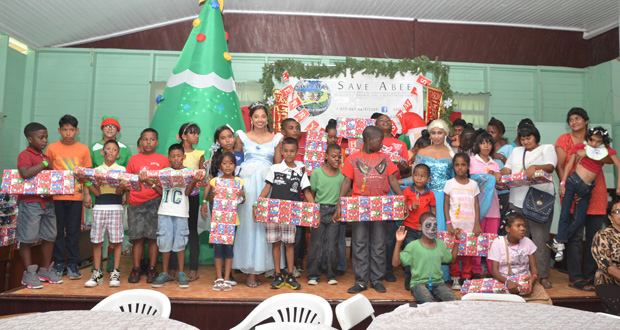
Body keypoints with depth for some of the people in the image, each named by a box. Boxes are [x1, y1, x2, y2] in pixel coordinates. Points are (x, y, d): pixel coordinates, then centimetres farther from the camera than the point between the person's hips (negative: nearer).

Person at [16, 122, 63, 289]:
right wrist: (44, 164, -17)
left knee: (49, 236, 11)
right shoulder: (25, 155, -8)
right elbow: (25, 173, -26)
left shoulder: (46, 157, 15)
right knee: (27, 239, 2)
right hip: (30, 202, -7)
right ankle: (29, 274, 10)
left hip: (48, 202, 7)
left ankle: (46, 270, 23)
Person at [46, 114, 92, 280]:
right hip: (56, 196, 0)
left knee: (74, 231, 5)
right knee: (58, 230, 6)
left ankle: (72, 264, 15)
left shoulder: (83, 149, 4)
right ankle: (58, 263, 18)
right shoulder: (52, 148, 2)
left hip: (76, 196, 0)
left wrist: (87, 194, 3)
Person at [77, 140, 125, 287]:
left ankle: (115, 273, 5)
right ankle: (97, 274, 12)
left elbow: (119, 191, -6)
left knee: (116, 240, -3)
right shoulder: (96, 170, 11)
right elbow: (97, 193, 2)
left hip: (116, 207, -2)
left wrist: (123, 186, -26)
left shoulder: (122, 170, 6)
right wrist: (86, 182, -10)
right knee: (96, 240, 2)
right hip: (99, 207, 2)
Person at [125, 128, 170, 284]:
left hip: (154, 202, -1)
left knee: (153, 237, 1)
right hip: (136, 203, 1)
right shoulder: (133, 159, 11)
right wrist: (128, 204, 6)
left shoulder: (163, 160, 7)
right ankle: (136, 269, 13)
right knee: (137, 237, 4)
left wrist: (150, 182, -9)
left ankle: (152, 269, 10)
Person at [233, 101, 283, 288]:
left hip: (267, 183, 1)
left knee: (266, 223, -3)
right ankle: (250, 272, 5)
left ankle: (262, 264, 8)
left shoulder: (275, 138, 11)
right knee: (248, 224, -2)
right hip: (248, 183, -1)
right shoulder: (243, 137, 9)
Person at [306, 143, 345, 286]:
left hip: (335, 211, 1)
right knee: (316, 243, 3)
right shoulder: (317, 173, -1)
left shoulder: (343, 174, 3)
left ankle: (331, 275, 17)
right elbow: (311, 194, 6)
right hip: (319, 210, -1)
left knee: (332, 244, 3)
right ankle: (313, 275, 15)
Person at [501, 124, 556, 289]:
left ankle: (543, 276, 2)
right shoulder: (517, 151, 23)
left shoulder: (547, 148, 12)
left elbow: (551, 166, -6)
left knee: (540, 239, -5)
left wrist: (535, 167, -26)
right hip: (517, 201, 4)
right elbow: (506, 169, 15)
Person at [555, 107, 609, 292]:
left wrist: (588, 153, -16)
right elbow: (559, 166, -2)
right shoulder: (564, 139, 5)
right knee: (575, 236, -6)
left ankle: (590, 276, 16)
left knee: (594, 236, 6)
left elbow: (610, 159, 1)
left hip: (596, 193, 4)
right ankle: (575, 278, -1)